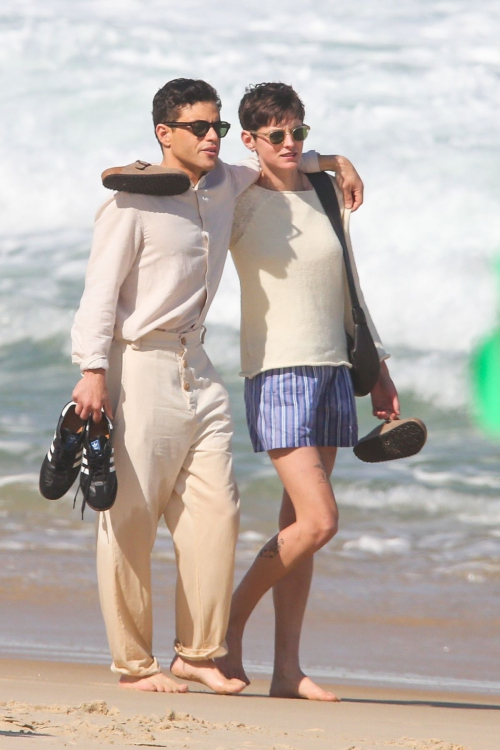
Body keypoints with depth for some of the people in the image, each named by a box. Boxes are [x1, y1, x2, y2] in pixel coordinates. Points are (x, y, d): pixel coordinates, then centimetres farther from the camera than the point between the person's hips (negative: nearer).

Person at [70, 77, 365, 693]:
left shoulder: (225, 185, 12)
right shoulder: (133, 204, -9)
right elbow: (100, 292, -13)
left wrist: (333, 162, 25)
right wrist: (93, 371, -21)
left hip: (195, 368, 7)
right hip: (138, 366, -7)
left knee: (215, 510, 0)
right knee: (130, 520, -5)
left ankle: (197, 653, 8)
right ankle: (132, 664, 1)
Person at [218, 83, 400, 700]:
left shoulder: (325, 195, 12)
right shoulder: (237, 203, -3)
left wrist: (377, 370, 19)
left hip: (332, 369, 5)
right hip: (277, 372, -5)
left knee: (299, 526, 4)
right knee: (318, 522, -15)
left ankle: (287, 669, 4)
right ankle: (229, 627, 1)